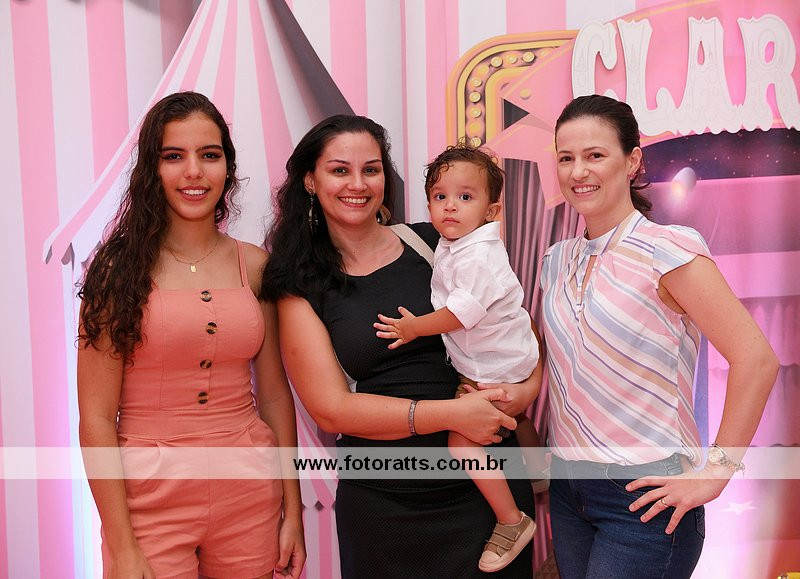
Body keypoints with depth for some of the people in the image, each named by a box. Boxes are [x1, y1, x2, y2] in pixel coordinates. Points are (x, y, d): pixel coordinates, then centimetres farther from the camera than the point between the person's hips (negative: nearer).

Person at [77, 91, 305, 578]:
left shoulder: (254, 265, 2)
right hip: (148, 501, -3)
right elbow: (97, 416, -9)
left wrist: (293, 511, 4)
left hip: (250, 500, 3)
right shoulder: (121, 268, -8)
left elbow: (275, 393, 5)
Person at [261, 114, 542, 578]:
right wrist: (452, 413, -19)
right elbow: (331, 409, -9)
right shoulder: (301, 287, -2)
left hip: (488, 483, 1)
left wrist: (528, 387, -13)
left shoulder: (436, 244, -1)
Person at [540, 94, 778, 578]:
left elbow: (756, 359, -17)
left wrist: (714, 473, -16)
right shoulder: (558, 260, 6)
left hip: (643, 496, -6)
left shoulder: (666, 250, -13)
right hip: (568, 489, 6)